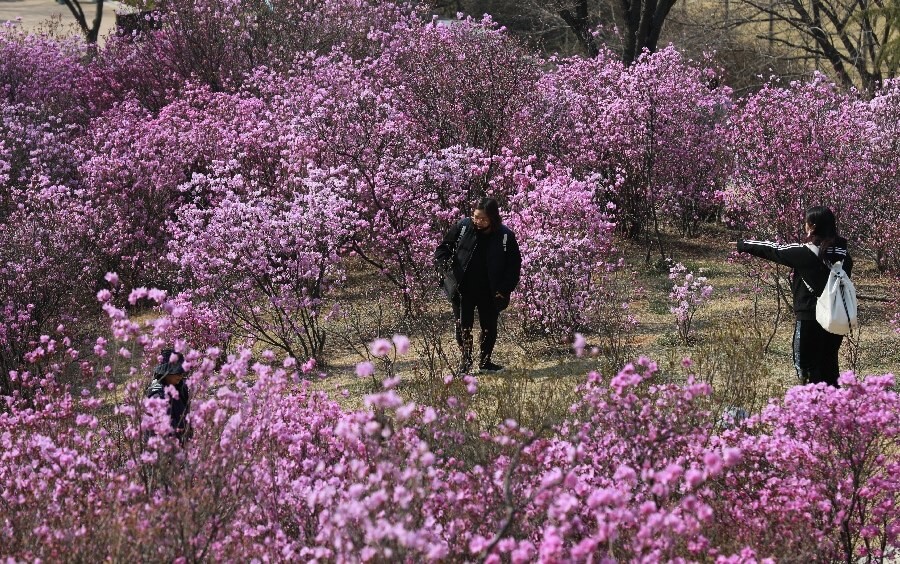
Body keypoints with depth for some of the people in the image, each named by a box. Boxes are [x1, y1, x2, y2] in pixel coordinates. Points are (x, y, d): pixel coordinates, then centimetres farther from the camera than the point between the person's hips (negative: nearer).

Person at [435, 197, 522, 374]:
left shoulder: (505, 236, -8)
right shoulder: (463, 227, -7)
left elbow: (514, 265, -1)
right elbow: (443, 248, 4)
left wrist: (504, 290, -9)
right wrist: (446, 269, -13)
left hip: (489, 293, 0)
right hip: (463, 290, 0)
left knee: (489, 328, 11)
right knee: (463, 326, 1)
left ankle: (485, 360, 29)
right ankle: (466, 361, 16)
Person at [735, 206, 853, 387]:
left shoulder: (805, 253, -15)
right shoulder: (842, 254, 0)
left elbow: (773, 250, -3)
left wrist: (743, 245, 11)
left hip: (809, 319, -6)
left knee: (806, 365, 3)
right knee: (829, 364, 15)